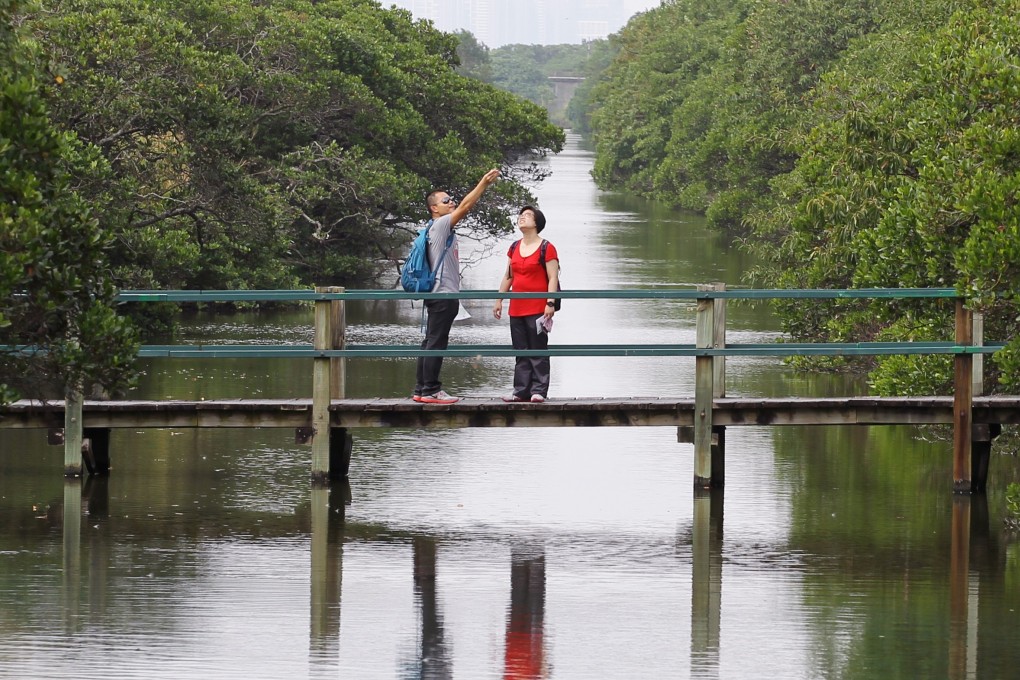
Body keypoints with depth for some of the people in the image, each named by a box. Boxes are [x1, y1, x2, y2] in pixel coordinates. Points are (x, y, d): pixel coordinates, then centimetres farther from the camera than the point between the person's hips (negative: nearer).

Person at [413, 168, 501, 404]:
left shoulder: (445, 228, 20)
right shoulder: (439, 225, -11)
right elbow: (465, 206, -15)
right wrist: (484, 182, -16)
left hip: (443, 294, 11)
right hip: (442, 293, -11)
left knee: (432, 343, 10)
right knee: (436, 342, -10)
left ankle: (422, 389, 12)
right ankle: (430, 390, -12)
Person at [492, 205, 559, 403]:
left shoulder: (546, 248, -5)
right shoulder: (514, 248, 14)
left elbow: (553, 278, -9)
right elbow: (508, 277, 20)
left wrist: (550, 303, -18)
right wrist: (499, 300, 15)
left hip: (537, 309, -7)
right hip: (517, 309, 7)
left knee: (538, 351, -5)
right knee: (521, 352, 8)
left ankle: (539, 391, -3)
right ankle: (521, 391, 11)